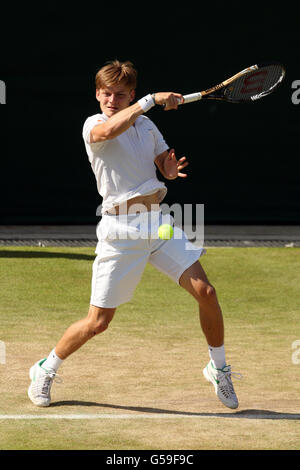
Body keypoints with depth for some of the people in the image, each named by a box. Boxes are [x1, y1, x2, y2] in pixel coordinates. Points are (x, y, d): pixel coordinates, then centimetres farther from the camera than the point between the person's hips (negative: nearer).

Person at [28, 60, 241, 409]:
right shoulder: (93, 125, -5)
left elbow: (165, 167, 23)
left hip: (158, 222, 5)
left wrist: (172, 168, -2)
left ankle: (218, 368, 14)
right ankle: (45, 370, 20)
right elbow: (108, 130, -30)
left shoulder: (146, 127, 11)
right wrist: (152, 100, -31)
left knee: (206, 292, -7)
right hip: (121, 229, -5)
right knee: (98, 321, -3)